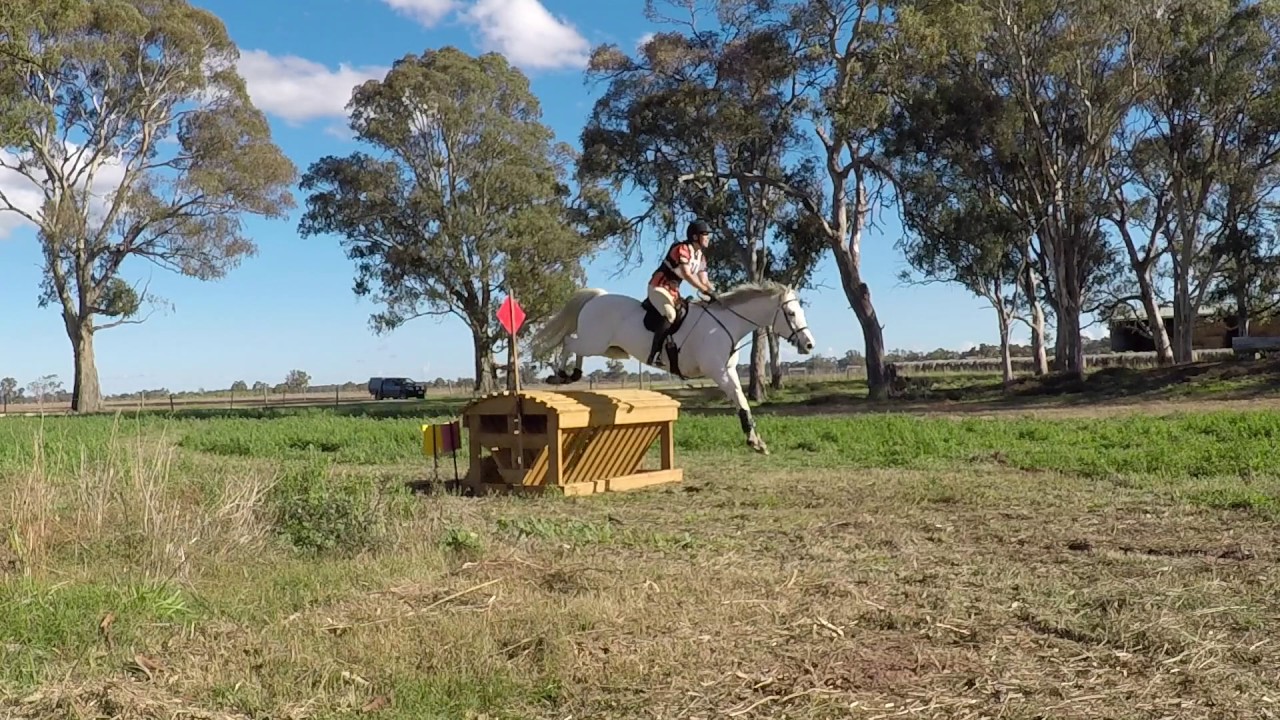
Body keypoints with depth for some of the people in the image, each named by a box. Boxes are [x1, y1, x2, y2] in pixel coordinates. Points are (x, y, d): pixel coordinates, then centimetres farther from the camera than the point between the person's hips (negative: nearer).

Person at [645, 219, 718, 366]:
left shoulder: (701, 257, 9)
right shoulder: (682, 249, -19)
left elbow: (704, 280, 4)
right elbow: (687, 275, -29)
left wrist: (714, 293, -13)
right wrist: (706, 290, -33)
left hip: (674, 291, 10)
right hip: (659, 287, -10)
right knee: (670, 314, -30)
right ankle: (654, 354, -31)